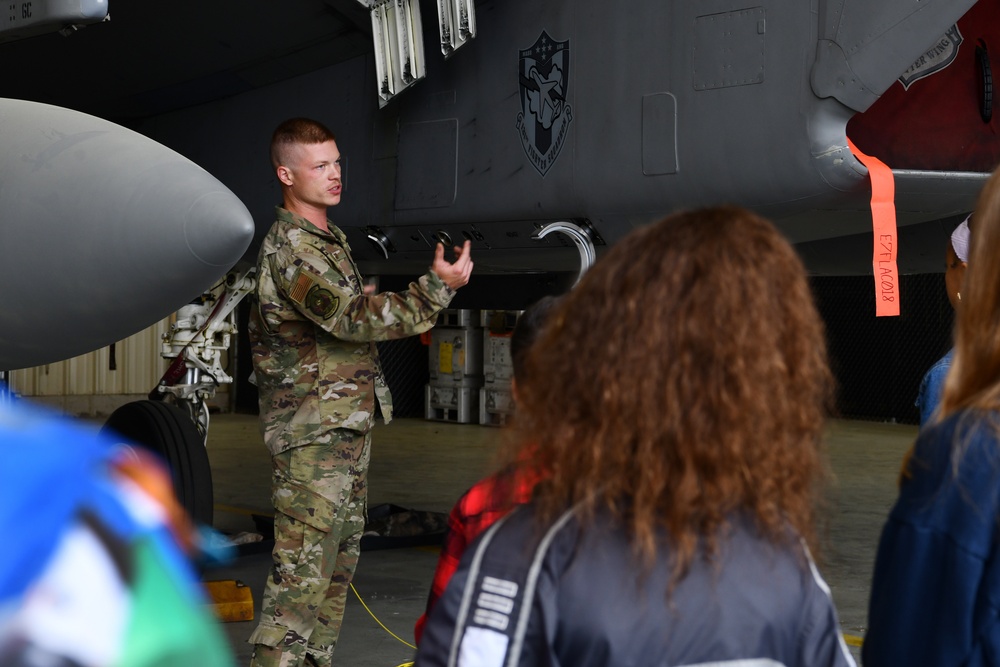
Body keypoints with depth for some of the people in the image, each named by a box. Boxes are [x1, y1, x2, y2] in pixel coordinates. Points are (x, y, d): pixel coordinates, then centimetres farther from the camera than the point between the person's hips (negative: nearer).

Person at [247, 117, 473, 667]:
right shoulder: (289, 249, -16)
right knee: (303, 563, -13)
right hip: (310, 433, -10)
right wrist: (437, 288, -27)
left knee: (339, 556, 14)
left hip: (348, 426, 10)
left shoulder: (332, 240, 16)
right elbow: (352, 318, -25)